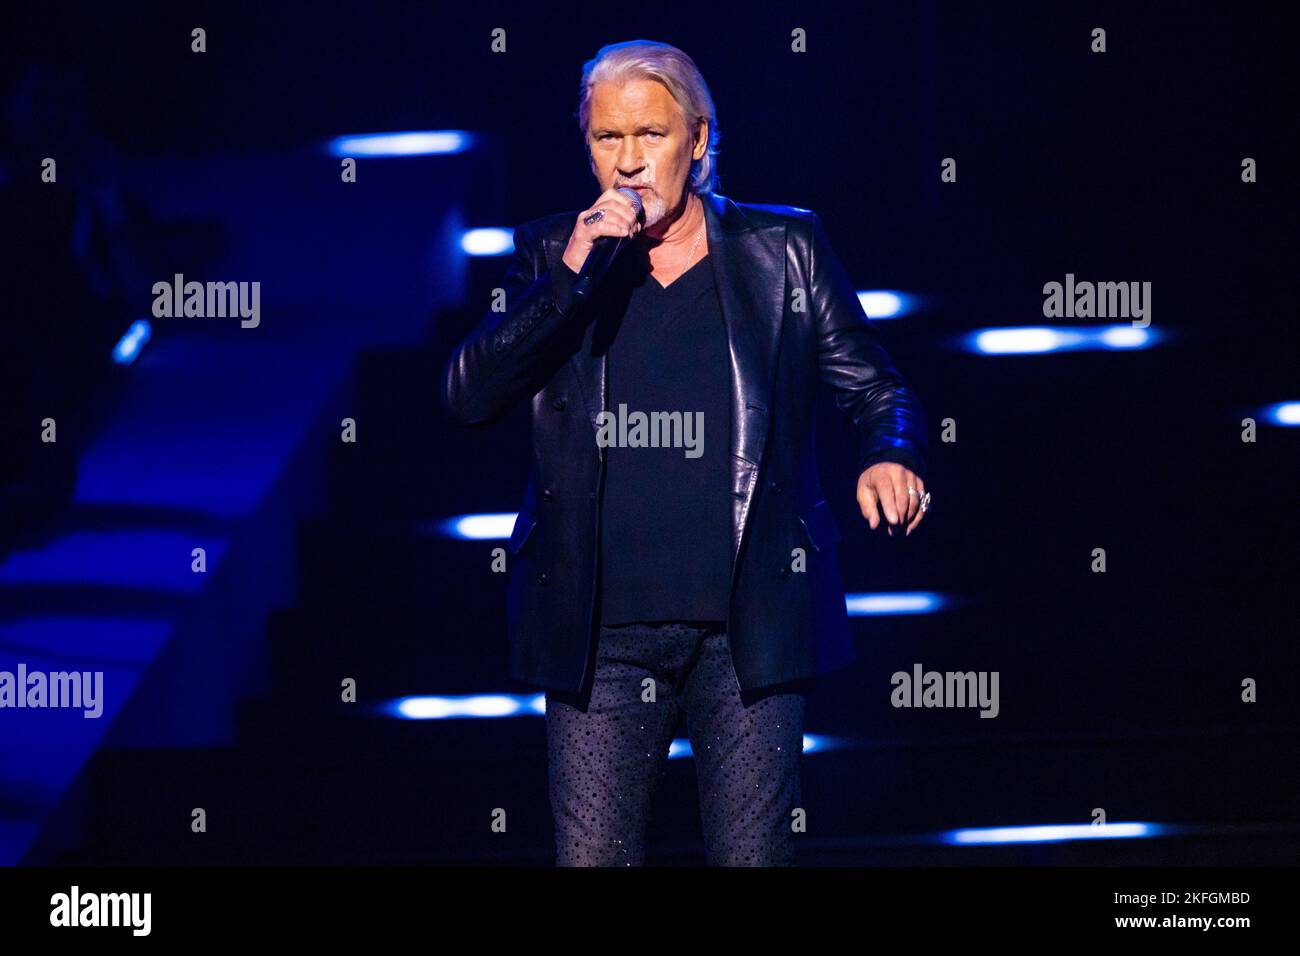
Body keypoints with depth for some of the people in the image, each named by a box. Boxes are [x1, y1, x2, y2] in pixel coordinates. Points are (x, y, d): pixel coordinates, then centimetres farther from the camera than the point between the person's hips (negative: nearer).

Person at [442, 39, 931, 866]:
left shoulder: (782, 249, 7)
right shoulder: (553, 254, 8)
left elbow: (877, 389, 9)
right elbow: (467, 396, -2)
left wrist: (892, 458, -14)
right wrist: (570, 278, -12)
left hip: (746, 632, 0)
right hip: (602, 635, 1)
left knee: (755, 856, 1)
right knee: (592, 858, 0)